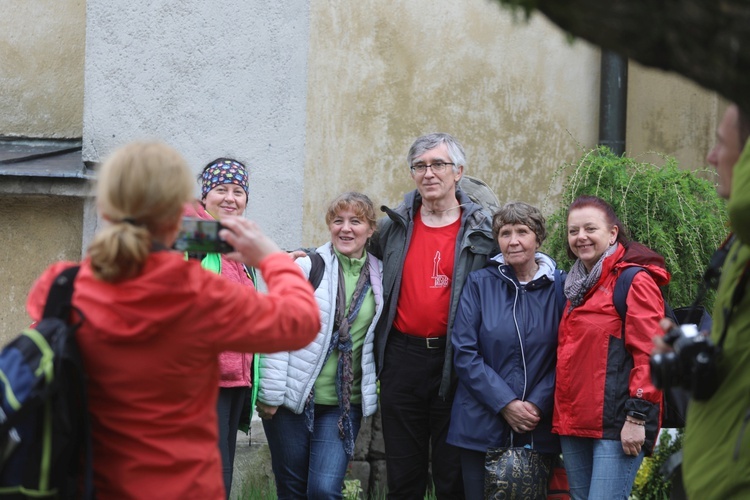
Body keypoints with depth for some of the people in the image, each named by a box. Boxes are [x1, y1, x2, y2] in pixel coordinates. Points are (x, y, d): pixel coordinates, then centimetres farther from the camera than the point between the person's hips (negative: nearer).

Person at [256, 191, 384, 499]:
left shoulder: (379, 276, 6)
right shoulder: (307, 267, -5)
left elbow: (378, 337, 15)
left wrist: (373, 393, 9)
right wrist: (271, 393, -10)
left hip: (345, 404, 2)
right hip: (293, 399, -2)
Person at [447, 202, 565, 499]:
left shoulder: (559, 286, 2)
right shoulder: (480, 283, 1)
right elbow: (464, 352, -5)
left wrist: (538, 405, -11)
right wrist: (505, 403, -12)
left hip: (540, 429, 0)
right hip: (482, 427, 0)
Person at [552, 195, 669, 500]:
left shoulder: (635, 281, -7)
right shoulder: (578, 285, 18)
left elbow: (650, 354, -14)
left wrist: (638, 416, -19)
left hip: (616, 427, -8)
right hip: (574, 423, 8)